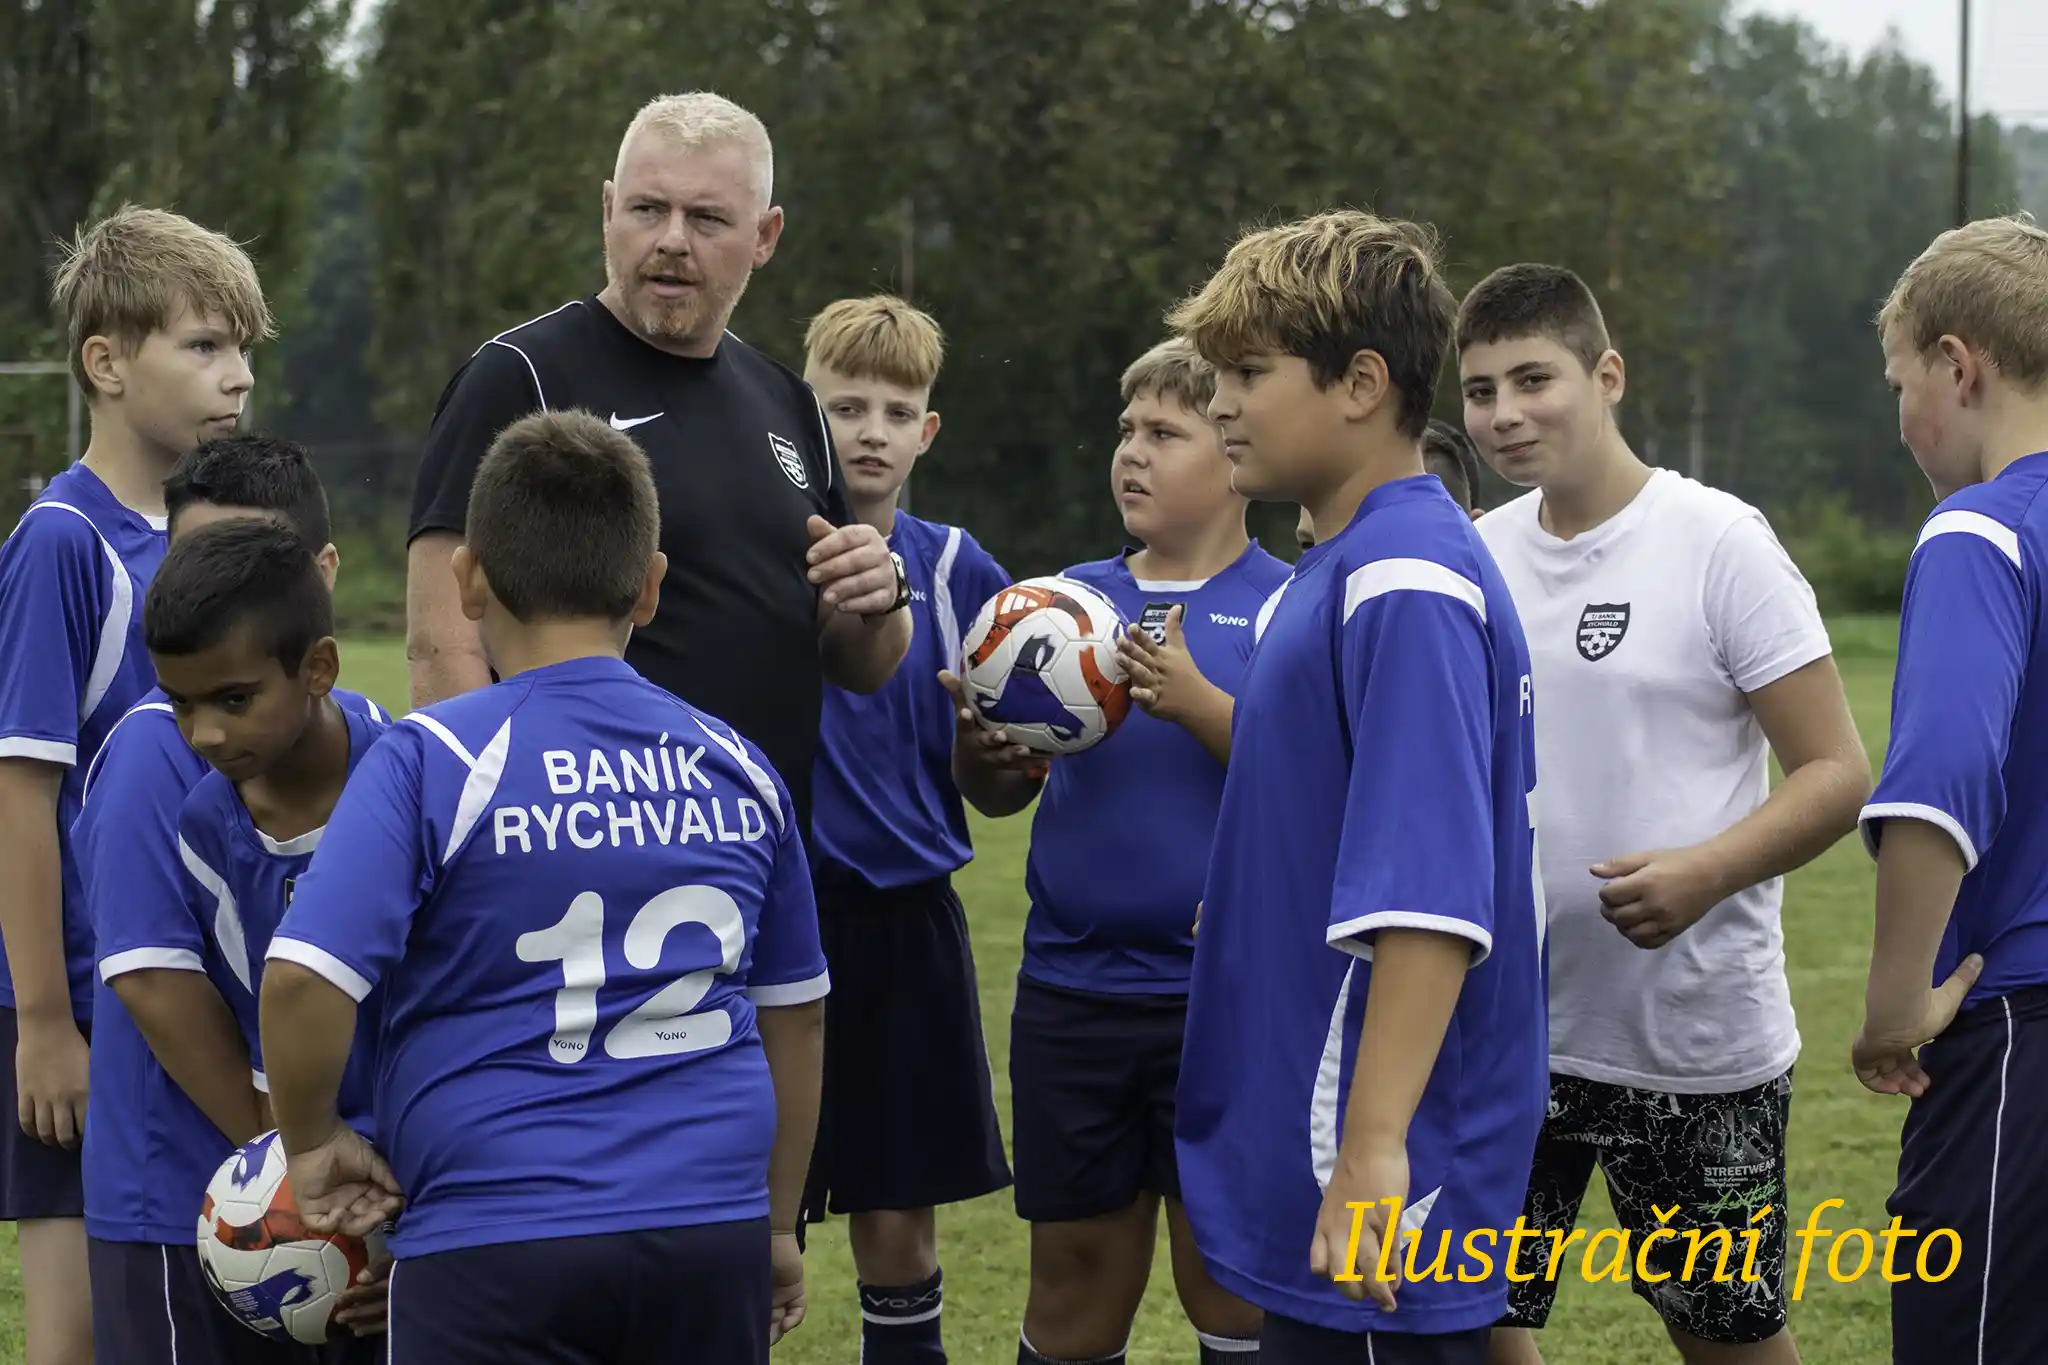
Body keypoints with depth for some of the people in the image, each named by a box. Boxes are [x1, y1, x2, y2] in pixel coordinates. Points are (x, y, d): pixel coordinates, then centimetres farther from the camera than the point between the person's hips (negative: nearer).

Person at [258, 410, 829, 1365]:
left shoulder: (431, 760, -7)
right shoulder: (737, 770, 8)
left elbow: (304, 979, -17)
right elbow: (794, 1012, 17)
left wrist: (313, 1143, 0)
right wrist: (776, 1227, 28)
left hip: (494, 1238, -4)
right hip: (711, 1246, 4)